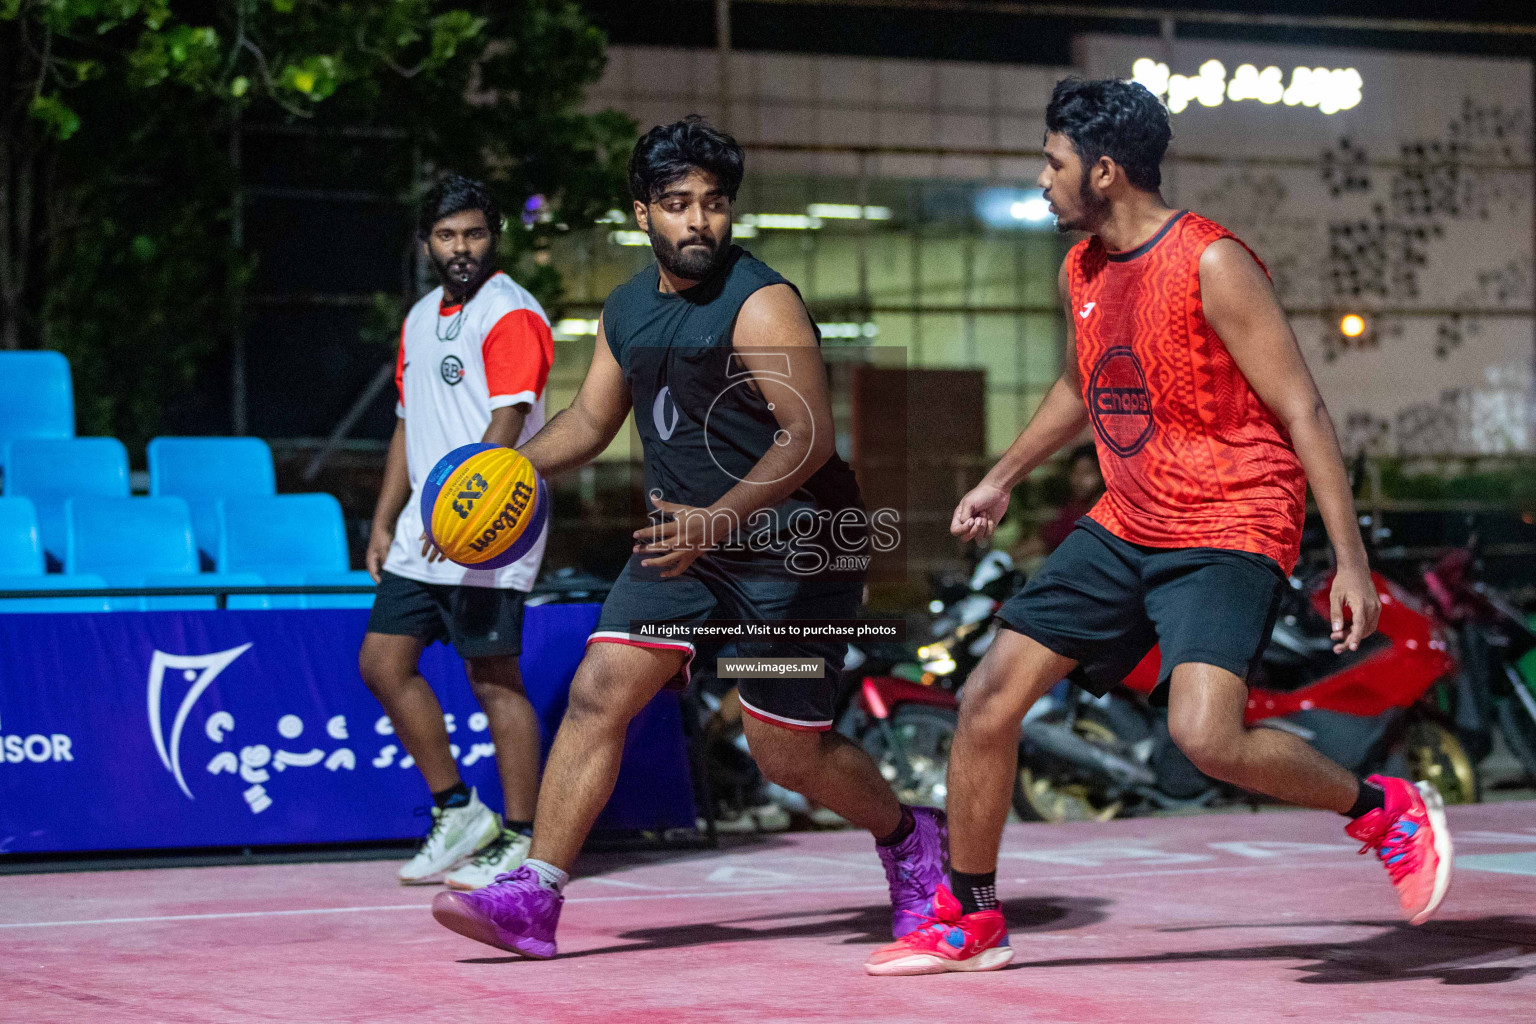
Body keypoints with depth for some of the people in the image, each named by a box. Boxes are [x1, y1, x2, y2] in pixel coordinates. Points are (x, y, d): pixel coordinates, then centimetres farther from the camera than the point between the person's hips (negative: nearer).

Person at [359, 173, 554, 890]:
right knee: (383, 662, 5)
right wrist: (385, 521, 20)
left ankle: (522, 841, 3)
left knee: (494, 679, -5)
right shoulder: (421, 319, 18)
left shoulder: (510, 315, -9)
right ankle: (457, 813, 15)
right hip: (423, 532, 9)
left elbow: (507, 425, -20)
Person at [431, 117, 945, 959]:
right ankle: (533, 899, -11)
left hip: (790, 550, -6)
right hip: (685, 542, 6)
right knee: (598, 691, -10)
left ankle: (910, 841, 29)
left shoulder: (761, 305, -18)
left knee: (787, 755, -1)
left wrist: (721, 517, -35)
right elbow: (590, 421, 19)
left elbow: (808, 436, -25)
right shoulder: (627, 310, 6)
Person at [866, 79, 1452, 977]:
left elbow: (1303, 412, -16)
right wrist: (1003, 479, 33)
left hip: (1229, 534, -8)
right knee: (991, 696, 1)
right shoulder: (1083, 272, 8)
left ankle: (1389, 813, -4)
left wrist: (1351, 562, -19)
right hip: (1125, 528, 8)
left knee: (1205, 735, -28)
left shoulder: (1211, 263, -17)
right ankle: (969, 922, 15)